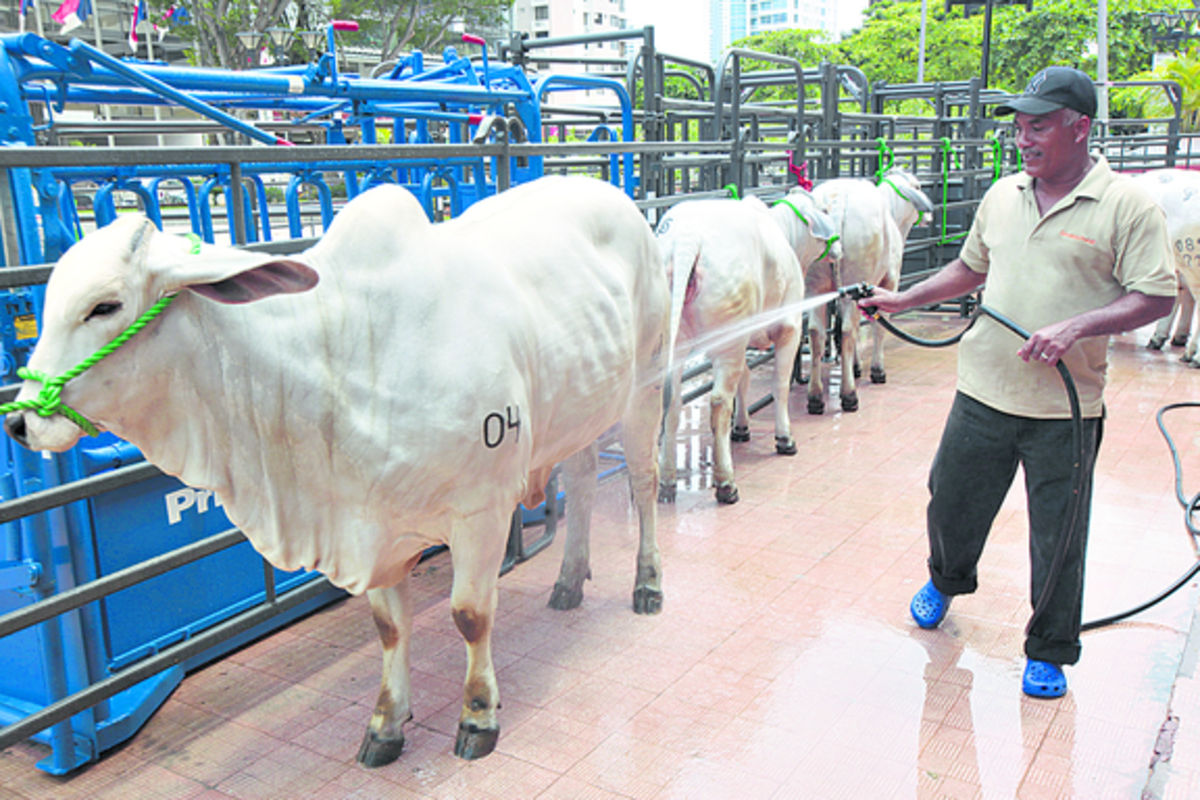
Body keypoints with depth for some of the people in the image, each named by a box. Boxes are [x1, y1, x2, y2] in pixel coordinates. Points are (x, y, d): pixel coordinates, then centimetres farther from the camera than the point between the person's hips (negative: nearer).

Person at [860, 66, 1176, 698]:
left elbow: (1156, 296, -9)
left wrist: (1075, 326, -22)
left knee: (1058, 536, 6)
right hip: (984, 390, 4)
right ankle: (945, 580, 47)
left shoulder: (1126, 206, -7)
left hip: (1066, 407, -4)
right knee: (951, 502, 16)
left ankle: (1048, 653, 26)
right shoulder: (1002, 196, 9)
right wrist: (904, 299, 12)